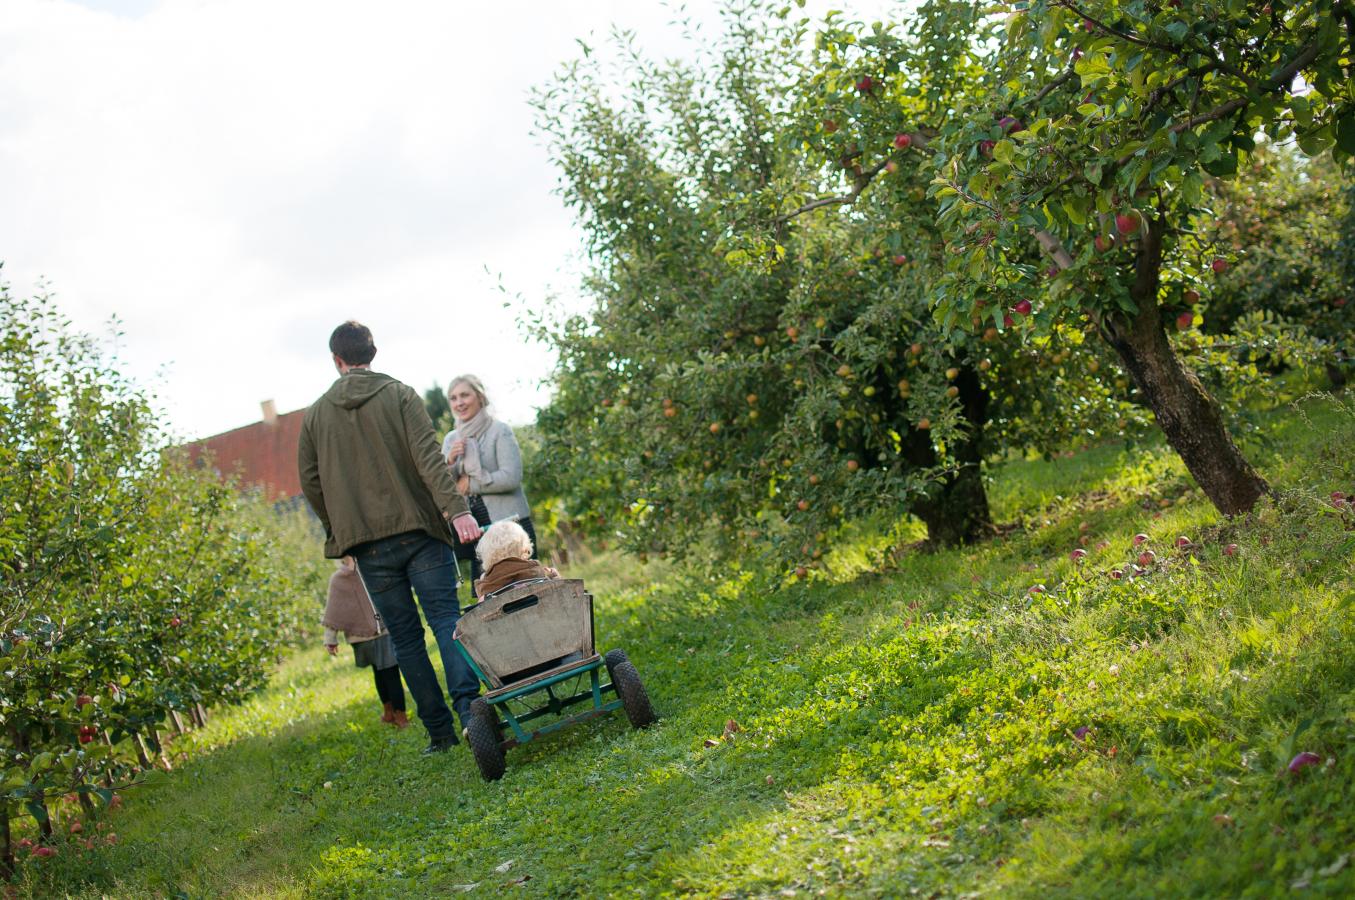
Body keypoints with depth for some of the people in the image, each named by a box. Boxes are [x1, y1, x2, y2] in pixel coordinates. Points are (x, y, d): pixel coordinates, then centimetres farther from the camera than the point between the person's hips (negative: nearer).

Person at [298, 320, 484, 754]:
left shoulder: (315, 415, 9)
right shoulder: (400, 396, 1)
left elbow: (310, 482, 9)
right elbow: (428, 457, -12)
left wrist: (340, 529, 19)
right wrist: (457, 509, -20)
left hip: (367, 545, 2)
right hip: (418, 531, -2)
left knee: (405, 638, 6)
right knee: (446, 619, -4)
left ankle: (440, 730, 5)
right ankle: (468, 703, -23)